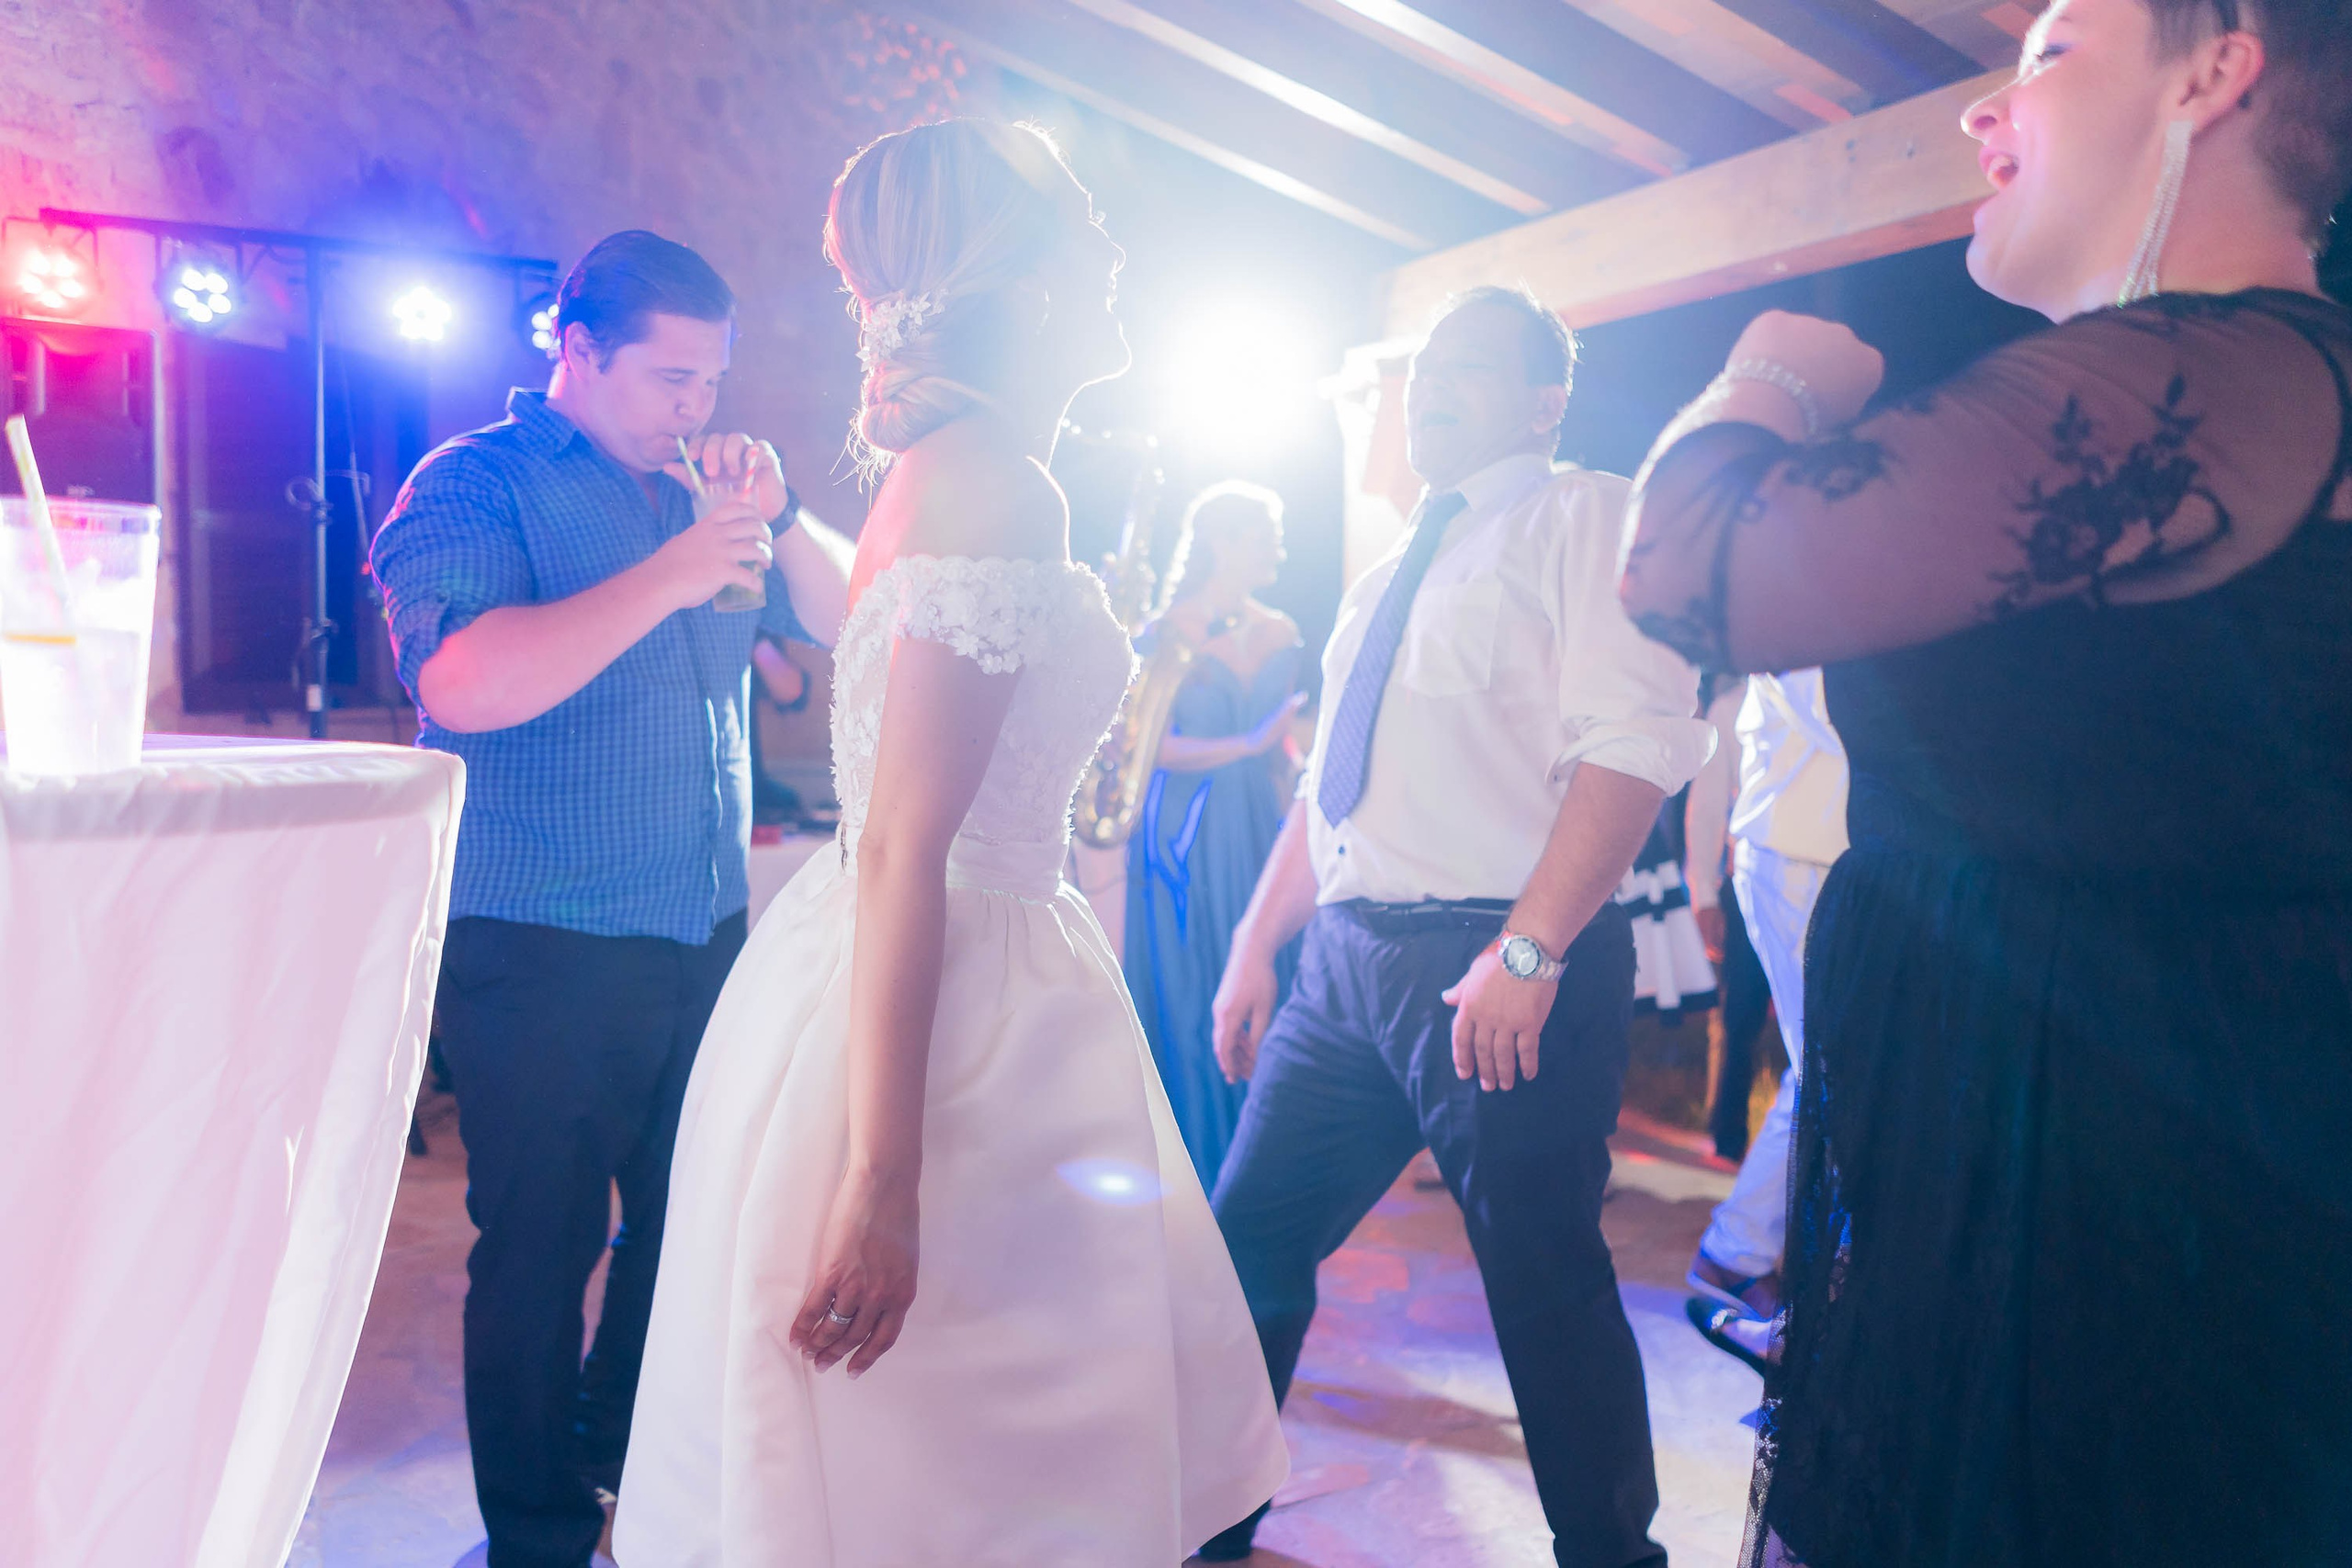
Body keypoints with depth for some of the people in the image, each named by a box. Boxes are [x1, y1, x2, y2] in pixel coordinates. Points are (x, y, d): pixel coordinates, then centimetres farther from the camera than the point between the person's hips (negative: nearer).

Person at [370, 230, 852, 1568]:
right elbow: (465, 683, -22)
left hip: (704, 939, 7)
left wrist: (774, 515, -3)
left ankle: (632, 1455, 39)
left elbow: (843, 620, 14)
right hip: (542, 952, -6)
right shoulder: (475, 483, -5)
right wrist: (668, 578, -22)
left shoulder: (692, 491, 13)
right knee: (542, 1246, 4)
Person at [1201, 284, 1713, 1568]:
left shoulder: (1586, 518, -2)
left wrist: (1527, 951, -23)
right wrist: (1255, 949, 19)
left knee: (1544, 1282, 2)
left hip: (1501, 969, -7)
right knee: (1251, 1236, 11)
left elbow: (1637, 740, -16)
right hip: (1345, 958, 8)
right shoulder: (1392, 572, 22)